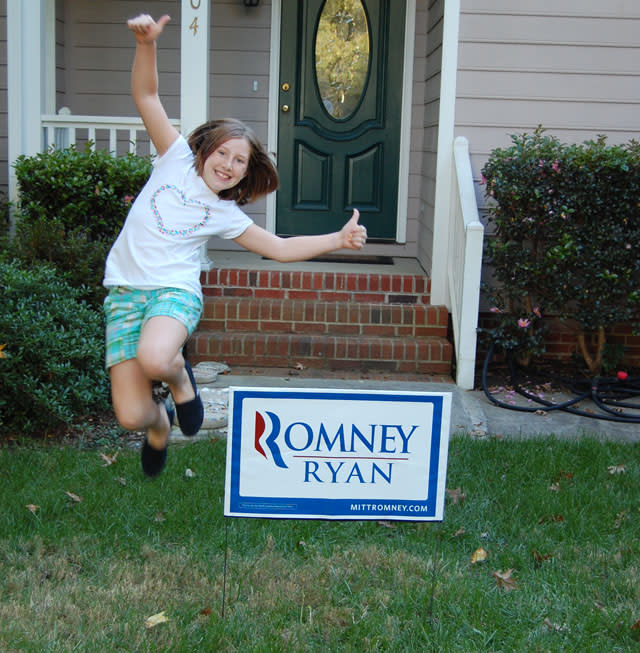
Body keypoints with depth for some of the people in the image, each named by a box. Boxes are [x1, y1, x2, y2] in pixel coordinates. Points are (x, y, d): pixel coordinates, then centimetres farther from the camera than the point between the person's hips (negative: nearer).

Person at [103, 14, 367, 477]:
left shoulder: (227, 216, 9)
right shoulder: (178, 158, 7)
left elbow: (280, 248, 14)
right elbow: (146, 96, 1)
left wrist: (339, 239, 3)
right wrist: (147, 43, -16)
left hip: (175, 291, 0)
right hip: (125, 293, 0)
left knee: (154, 360, -38)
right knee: (132, 417, -10)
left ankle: (180, 377, 1)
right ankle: (159, 423, 29)